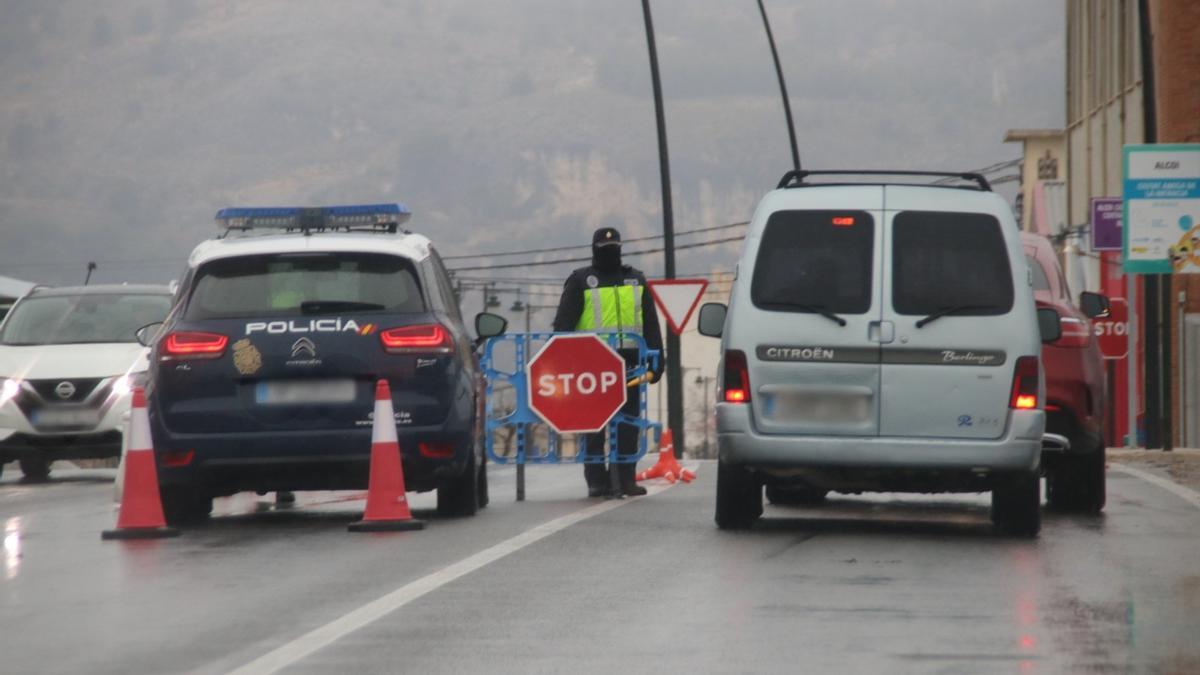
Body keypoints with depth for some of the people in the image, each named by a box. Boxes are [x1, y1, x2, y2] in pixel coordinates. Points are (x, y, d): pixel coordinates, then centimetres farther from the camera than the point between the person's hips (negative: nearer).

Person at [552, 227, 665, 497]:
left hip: (629, 363, 3)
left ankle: (626, 478, 8)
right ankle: (596, 480, 1)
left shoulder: (636, 280, 17)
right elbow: (563, 323, 1)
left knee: (628, 425, 3)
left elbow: (651, 325, 18)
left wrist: (655, 360, 11)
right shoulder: (580, 281, 5)